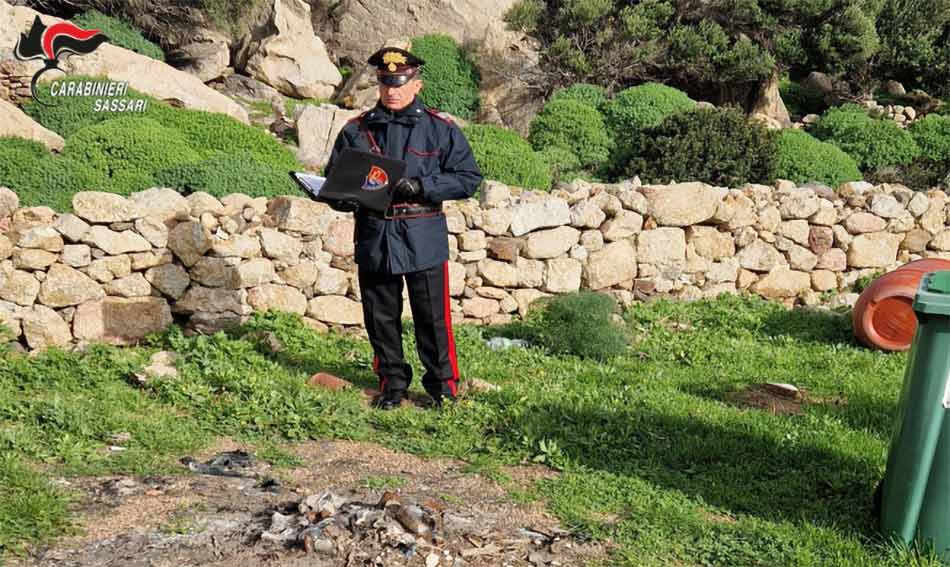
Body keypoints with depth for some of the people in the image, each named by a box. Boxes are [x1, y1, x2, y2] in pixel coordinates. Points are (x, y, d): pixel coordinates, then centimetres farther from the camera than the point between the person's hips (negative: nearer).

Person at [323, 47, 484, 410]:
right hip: (373, 238, 3)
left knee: (432, 315, 2)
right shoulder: (356, 131, 8)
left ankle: (442, 383, 18)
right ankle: (392, 383, 25)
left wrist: (422, 186, -14)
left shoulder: (440, 130, 1)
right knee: (380, 317, 10)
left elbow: (469, 178, -2)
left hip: (423, 240, -3)